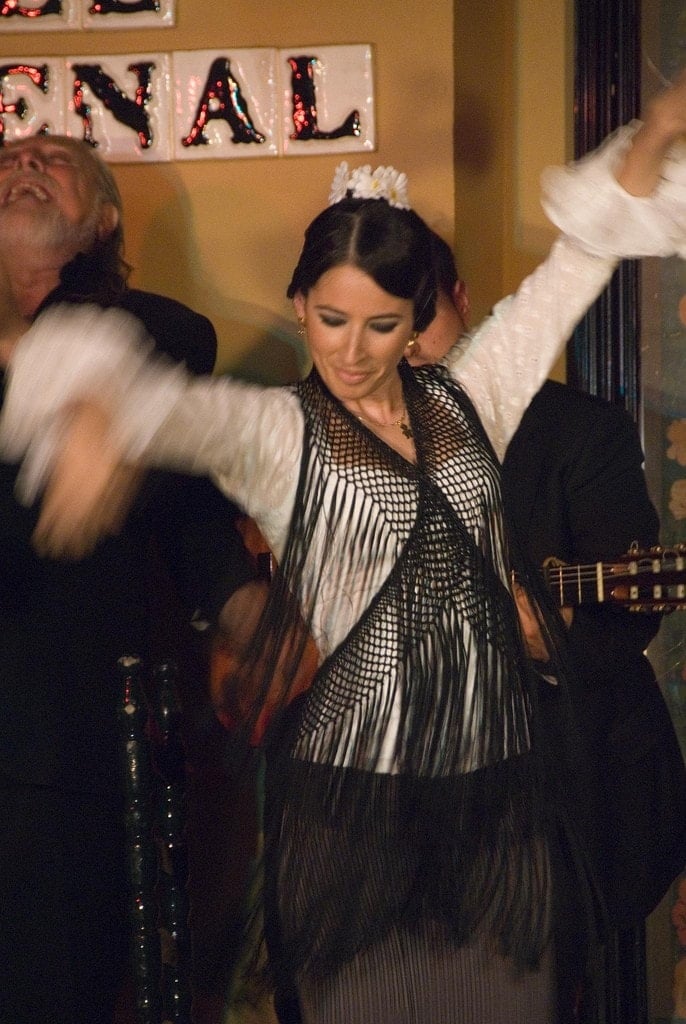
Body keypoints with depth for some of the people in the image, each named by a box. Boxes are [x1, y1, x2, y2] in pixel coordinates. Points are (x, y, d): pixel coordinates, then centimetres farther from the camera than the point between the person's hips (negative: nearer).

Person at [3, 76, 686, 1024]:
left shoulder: (467, 400, 8)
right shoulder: (275, 433, -3)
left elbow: (579, 259, 11)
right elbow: (169, 408, -23)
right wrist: (94, 419, -45)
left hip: (493, 777, 4)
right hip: (352, 785, -3)